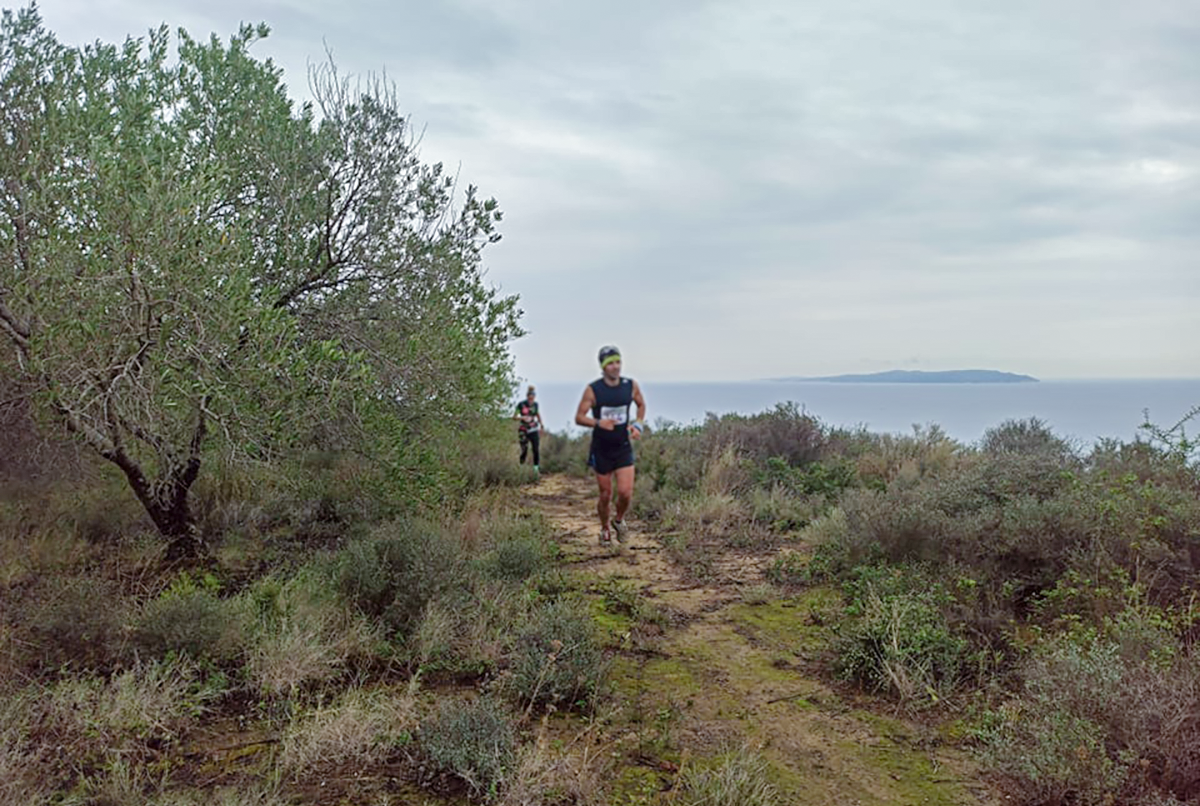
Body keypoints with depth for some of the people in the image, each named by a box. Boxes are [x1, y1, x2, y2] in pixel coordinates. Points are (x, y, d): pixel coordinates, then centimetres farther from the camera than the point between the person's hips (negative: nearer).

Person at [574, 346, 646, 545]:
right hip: (601, 450, -1)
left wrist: (638, 425, 0)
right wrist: (598, 422, -28)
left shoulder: (631, 386, -3)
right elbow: (579, 417, -10)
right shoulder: (593, 390, -11)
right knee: (606, 495, 7)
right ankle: (605, 529, 34)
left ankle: (619, 520, 23)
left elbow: (641, 404, 16)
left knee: (626, 493, -9)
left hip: (623, 448, 2)